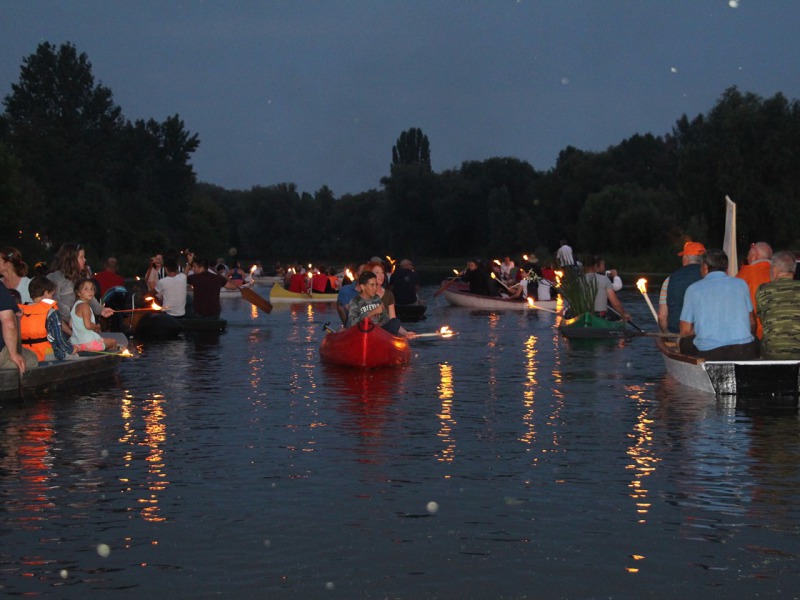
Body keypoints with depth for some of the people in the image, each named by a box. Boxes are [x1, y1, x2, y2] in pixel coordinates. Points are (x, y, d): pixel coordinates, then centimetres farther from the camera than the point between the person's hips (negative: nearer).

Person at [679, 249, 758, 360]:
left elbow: (685, 332, 8)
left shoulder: (693, 289, 7)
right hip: (744, 353, 2)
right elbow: (752, 323, 19)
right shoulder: (741, 284, 12)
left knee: (684, 342, 27)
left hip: (708, 354, -2)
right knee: (755, 340, 34)